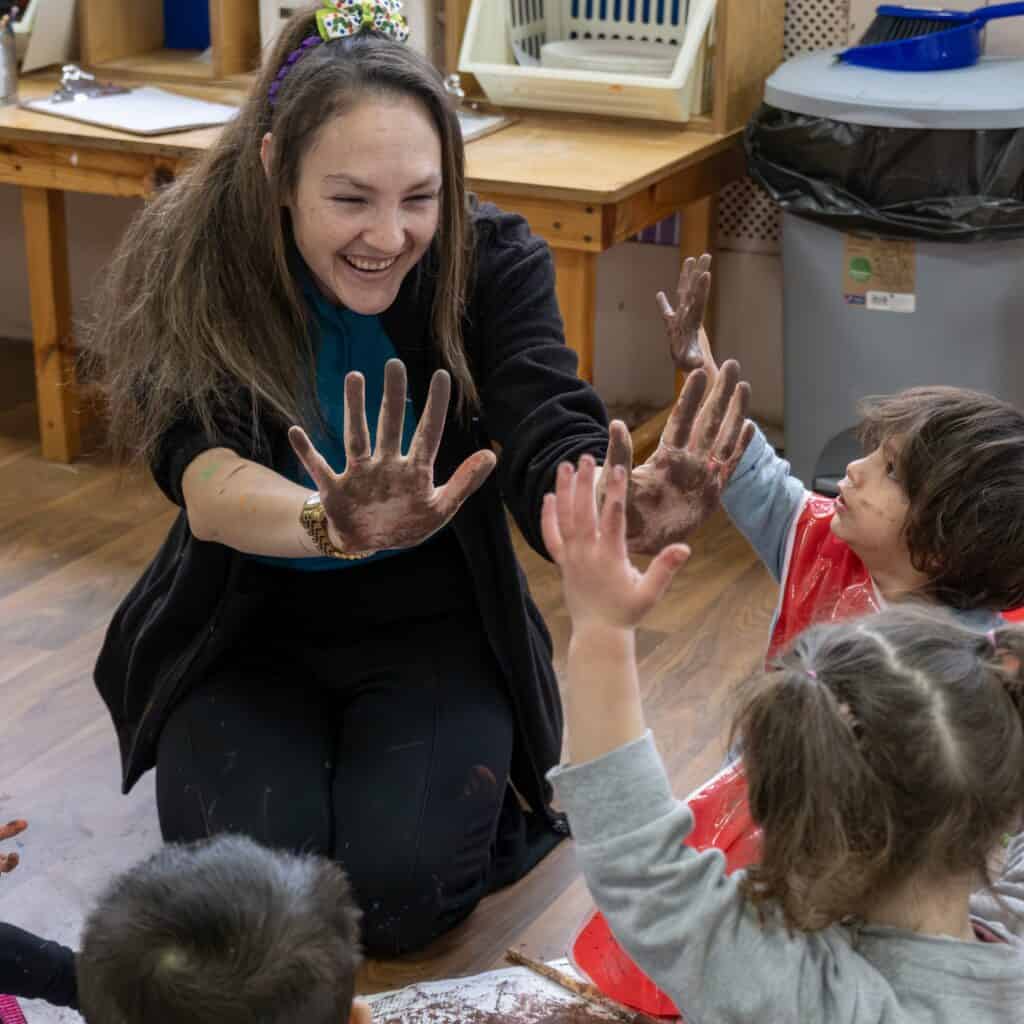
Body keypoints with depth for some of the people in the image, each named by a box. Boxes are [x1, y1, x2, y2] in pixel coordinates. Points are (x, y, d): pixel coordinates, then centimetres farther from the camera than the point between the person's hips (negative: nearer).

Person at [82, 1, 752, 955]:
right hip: (250, 631, 1)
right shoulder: (191, 265, -21)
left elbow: (549, 453, -31)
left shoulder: (493, 262, -17)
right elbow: (206, 482, -37)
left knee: (397, 893, -20)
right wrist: (335, 525, -60)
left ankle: (494, 787, 13)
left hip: (433, 627, 0)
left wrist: (619, 507, -56)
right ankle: (303, 762, 15)